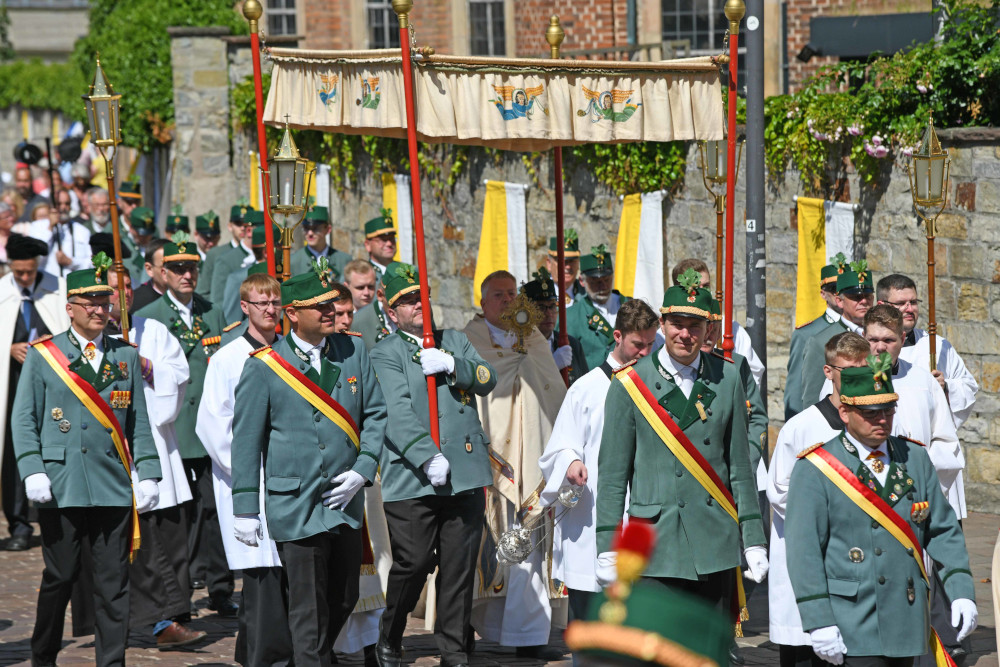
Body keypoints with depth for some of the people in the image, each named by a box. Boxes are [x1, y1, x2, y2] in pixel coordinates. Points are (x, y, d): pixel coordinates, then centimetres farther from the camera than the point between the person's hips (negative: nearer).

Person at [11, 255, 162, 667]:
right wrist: (33, 472, -9)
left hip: (114, 488, 2)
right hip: (61, 487, -2)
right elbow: (24, 419, 2)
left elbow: (139, 422, 12)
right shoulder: (42, 355, 3)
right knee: (59, 577, 5)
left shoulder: (126, 357, 11)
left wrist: (148, 475, 4)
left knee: (113, 582, 2)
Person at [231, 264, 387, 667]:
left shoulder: (353, 351, 6)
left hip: (345, 501, 5)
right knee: (309, 608, -4)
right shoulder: (264, 367, -6)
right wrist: (245, 509, -5)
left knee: (344, 600, 14)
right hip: (296, 506, -5)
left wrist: (363, 470, -4)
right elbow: (246, 440, -3)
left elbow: (376, 415, 10)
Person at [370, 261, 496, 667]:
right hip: (412, 480, -4)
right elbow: (398, 413, -10)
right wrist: (429, 458, -22)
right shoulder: (385, 355, 2)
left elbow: (488, 380, 5)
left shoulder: (455, 341, 18)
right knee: (413, 563, -5)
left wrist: (451, 365, -13)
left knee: (460, 567, 3)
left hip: (465, 475, 4)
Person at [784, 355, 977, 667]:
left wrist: (961, 591, 0)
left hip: (907, 625, 5)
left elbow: (943, 531, 12)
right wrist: (819, 622, -14)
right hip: (853, 629, -5)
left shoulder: (915, 460, 11)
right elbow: (804, 550, -8)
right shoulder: (815, 470, -5)